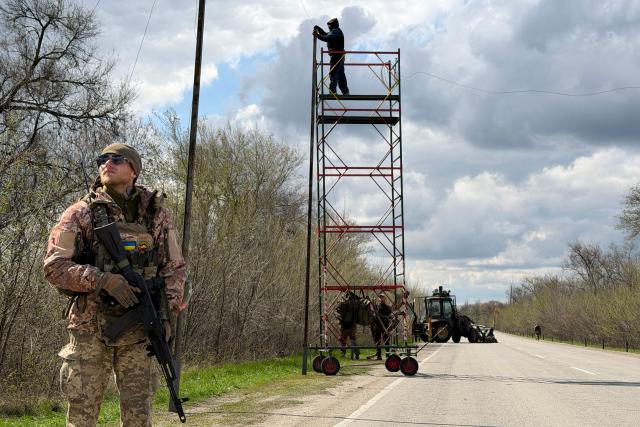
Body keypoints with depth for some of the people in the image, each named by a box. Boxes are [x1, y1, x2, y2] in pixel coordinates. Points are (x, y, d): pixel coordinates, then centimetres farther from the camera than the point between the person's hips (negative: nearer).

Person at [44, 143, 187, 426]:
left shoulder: (157, 214, 5)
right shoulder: (80, 213, -1)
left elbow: (175, 267, 9)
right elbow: (54, 266, -6)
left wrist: (166, 314, -4)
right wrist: (104, 280, -20)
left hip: (139, 331, 2)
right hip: (91, 329, -1)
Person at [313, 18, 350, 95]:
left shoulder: (335, 31, -8)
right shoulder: (336, 31, 24)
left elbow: (328, 38, -26)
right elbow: (325, 34, 31)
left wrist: (318, 35, -24)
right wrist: (318, 29, 19)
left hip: (336, 55, -10)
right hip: (340, 56, 10)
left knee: (333, 73, -14)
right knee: (341, 74, 12)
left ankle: (332, 91, -21)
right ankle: (345, 91, 14)